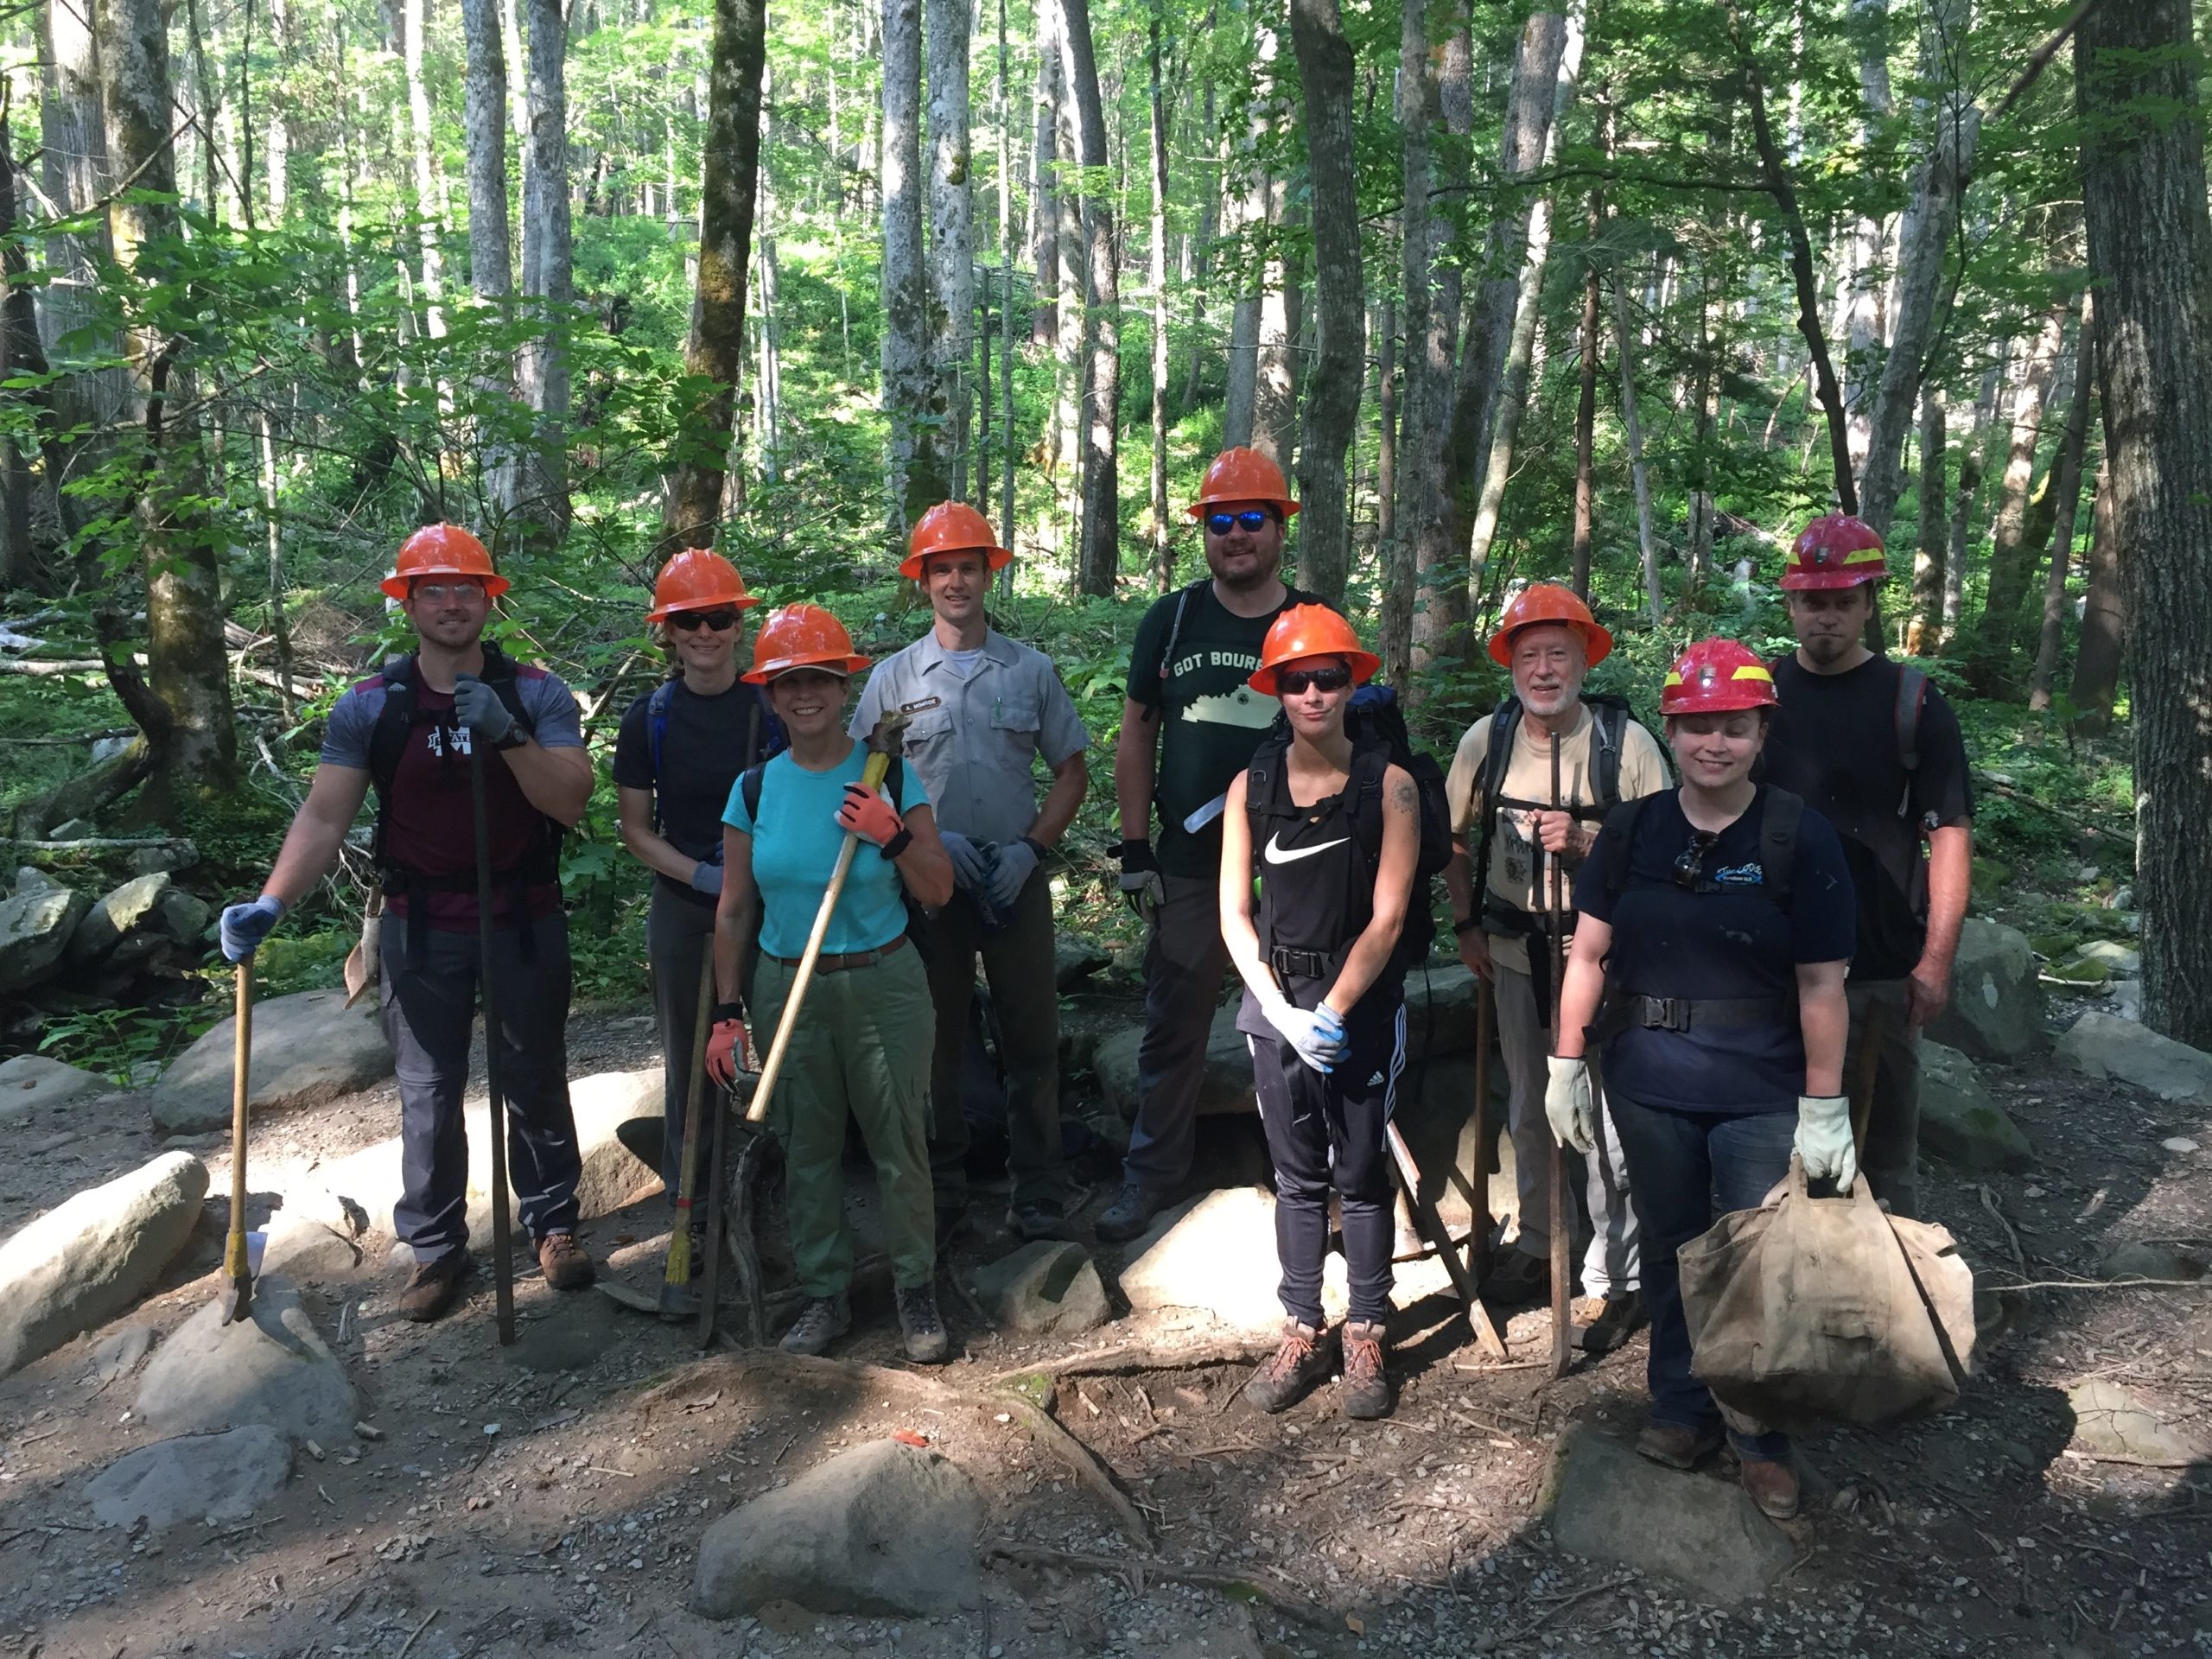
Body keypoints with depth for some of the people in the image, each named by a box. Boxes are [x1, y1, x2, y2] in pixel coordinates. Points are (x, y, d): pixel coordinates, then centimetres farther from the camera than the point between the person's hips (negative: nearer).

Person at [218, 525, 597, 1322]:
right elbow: (324, 817, -10)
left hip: (524, 922, 0)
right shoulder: (369, 707, -5)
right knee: (428, 1094, 9)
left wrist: (506, 733, -30)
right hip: (422, 928, 1)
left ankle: (553, 1221, 31)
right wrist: (270, 904, -23)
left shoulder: (537, 694, -7)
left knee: (536, 1081, 13)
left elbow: (570, 802, -16)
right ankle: (435, 1247, 25)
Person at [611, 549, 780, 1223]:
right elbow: (636, 830, 1)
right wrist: (704, 875, -14)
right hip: (683, 908, 1)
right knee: (688, 1061, 10)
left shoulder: (774, 709, -4)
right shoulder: (649, 719, -2)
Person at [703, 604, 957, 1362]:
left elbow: (938, 892, -3)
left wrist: (892, 835, -20)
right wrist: (727, 1013, 4)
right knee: (807, 1146, 10)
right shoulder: (755, 788, 2)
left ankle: (917, 1291, 19)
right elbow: (734, 910, 6)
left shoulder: (891, 775, -4)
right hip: (786, 987, 2)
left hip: (882, 982, -2)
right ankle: (823, 1294, 24)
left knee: (898, 1142, 2)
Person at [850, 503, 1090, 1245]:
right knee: (935, 1039, 8)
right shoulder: (893, 677, 3)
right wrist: (931, 838, -12)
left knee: (1032, 1038, 4)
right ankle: (940, 1188, 21)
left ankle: (1039, 1195, 16)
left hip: (1018, 878, 0)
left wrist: (1031, 847, -7)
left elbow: (1071, 770, 8)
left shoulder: (1031, 670, 5)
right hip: (928, 880, 0)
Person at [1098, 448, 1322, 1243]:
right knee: (1173, 1024, 6)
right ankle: (1152, 1171, 21)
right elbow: (1137, 733, 6)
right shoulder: (1171, 621, 3)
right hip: (1190, 865, 0)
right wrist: (1135, 849, 0)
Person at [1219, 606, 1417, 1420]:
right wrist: (1284, 1012, -8)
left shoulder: (1388, 785, -7)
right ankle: (1303, 1333, 24)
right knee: (1297, 1178, 12)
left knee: (1361, 1177, 8)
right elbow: (1235, 914, 1)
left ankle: (1365, 1338, 22)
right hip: (1276, 1002, 2)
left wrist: (1331, 1012, -13)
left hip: (1364, 1007, -2)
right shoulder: (1252, 785, 0)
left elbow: (1387, 918, -9)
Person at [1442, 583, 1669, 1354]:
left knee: (1606, 1116, 0)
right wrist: (1467, 924, 7)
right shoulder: (1486, 739, -2)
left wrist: (1586, 840, -24)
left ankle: (1617, 1276, 15)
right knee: (1528, 1111, 17)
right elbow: (1456, 839, 11)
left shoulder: (1625, 740, -12)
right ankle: (1539, 1246, 36)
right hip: (1516, 957, 4)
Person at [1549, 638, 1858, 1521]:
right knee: (1669, 1247, 14)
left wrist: (1824, 1109, -8)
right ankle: (1683, 1409, 32)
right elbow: (1588, 953, 5)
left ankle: (1763, 1438, 22)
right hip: (1648, 1083, 3)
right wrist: (1567, 1062, 3)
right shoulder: (1632, 830, 2)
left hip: (1760, 1092, -3)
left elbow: (1821, 985, -7)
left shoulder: (1800, 838, -7)